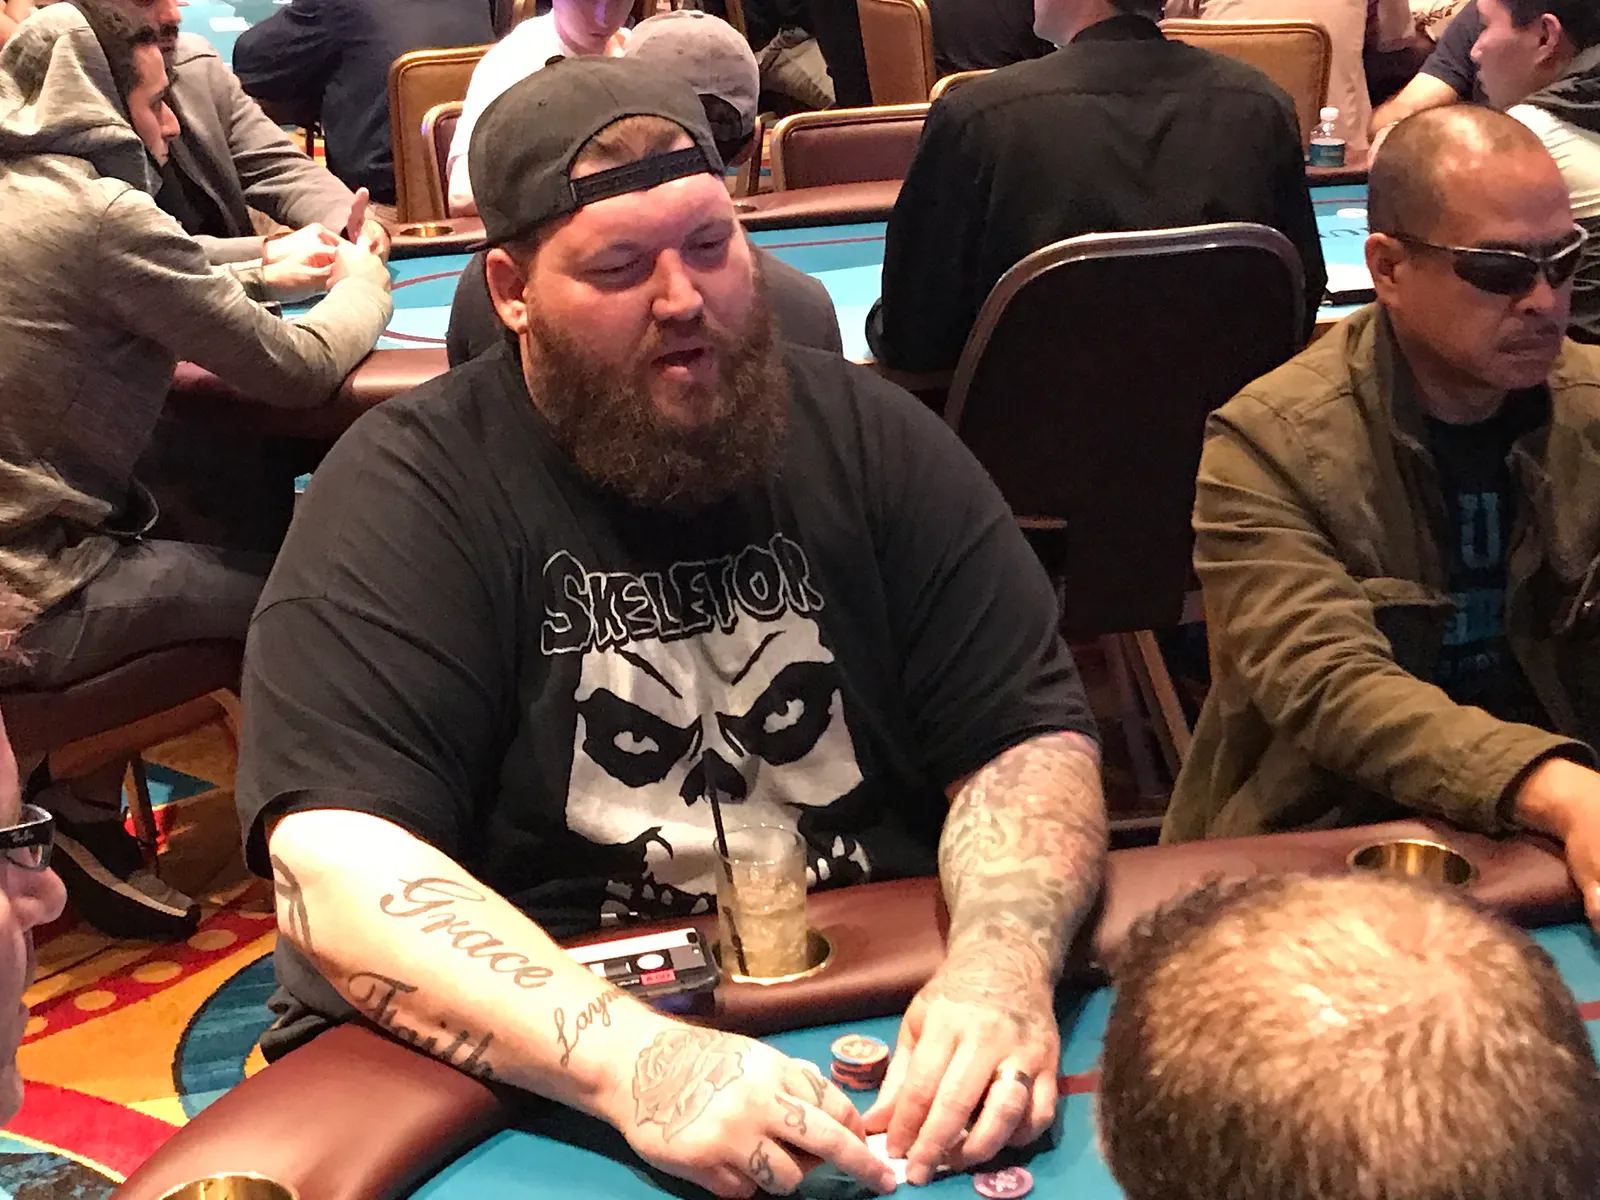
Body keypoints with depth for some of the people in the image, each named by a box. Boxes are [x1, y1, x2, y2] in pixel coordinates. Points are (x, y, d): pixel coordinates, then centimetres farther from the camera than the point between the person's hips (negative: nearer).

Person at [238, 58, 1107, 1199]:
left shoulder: (870, 437, 3)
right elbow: (336, 867, -21)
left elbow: (1030, 737, 0)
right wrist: (631, 1059, -35)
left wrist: (1003, 960, -21)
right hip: (530, 1062, -2)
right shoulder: (405, 490, -10)